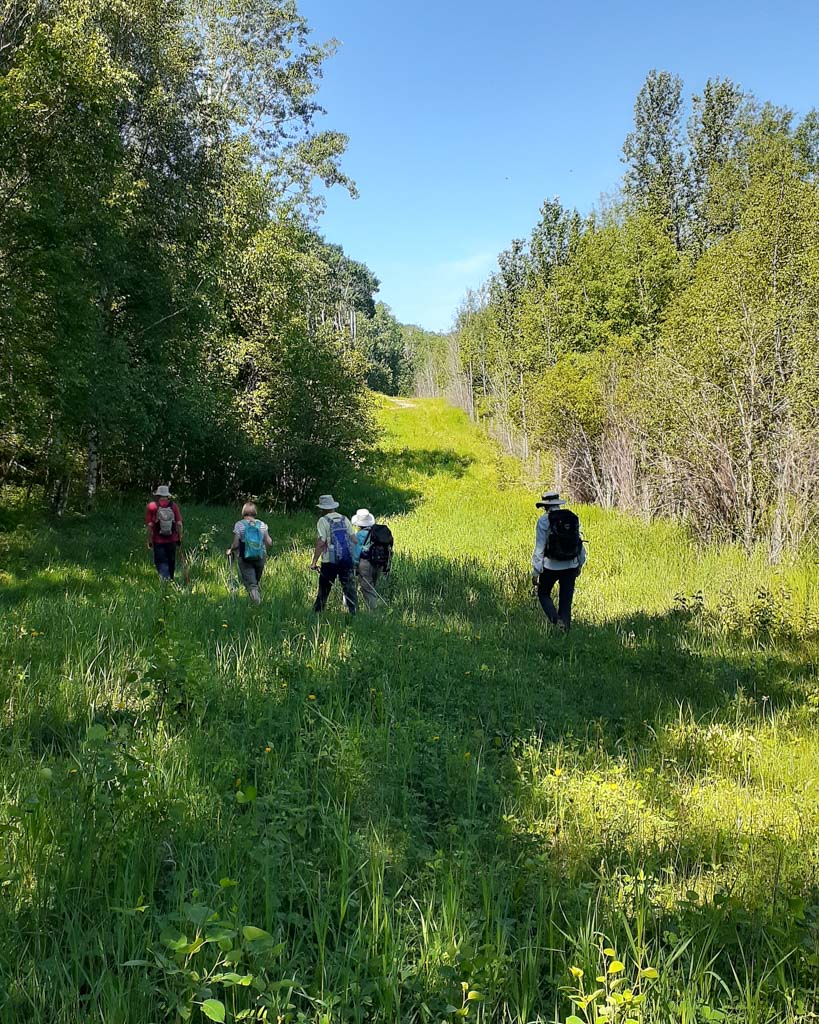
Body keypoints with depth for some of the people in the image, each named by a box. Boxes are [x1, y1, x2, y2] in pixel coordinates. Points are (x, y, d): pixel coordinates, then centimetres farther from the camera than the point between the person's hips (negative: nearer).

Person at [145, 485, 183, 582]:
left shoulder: (151, 506, -7)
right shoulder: (174, 506, -2)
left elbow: (149, 526, -9)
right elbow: (179, 524, -3)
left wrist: (149, 541, -3)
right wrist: (179, 538, 7)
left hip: (158, 541, -3)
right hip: (172, 540, 3)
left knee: (161, 562, 1)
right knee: (171, 562, 18)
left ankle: (165, 580, -17)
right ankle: (171, 580, 32)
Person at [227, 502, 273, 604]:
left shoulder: (239, 525, -8)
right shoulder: (262, 525, 0)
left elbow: (236, 544, -10)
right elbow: (269, 543, 1)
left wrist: (230, 550, 11)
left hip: (245, 558, -3)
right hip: (260, 557, 3)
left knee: (251, 583, -3)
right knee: (257, 582, 23)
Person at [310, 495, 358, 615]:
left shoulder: (323, 521, -5)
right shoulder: (345, 519, 10)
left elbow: (320, 543, -12)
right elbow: (354, 540, 8)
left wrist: (314, 562, -10)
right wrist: (355, 558, 19)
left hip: (330, 561, -3)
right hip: (348, 560, 3)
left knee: (324, 590, 10)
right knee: (350, 588, 3)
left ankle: (317, 613, 20)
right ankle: (354, 612, -4)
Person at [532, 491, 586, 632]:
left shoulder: (544, 521, -8)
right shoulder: (573, 518, 5)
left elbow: (540, 548, -11)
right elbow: (580, 543, 10)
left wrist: (535, 571, -6)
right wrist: (579, 565, 22)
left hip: (551, 566, -4)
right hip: (571, 566, 4)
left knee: (543, 594, 14)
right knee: (566, 599, 12)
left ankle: (556, 620, -8)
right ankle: (565, 629, 11)